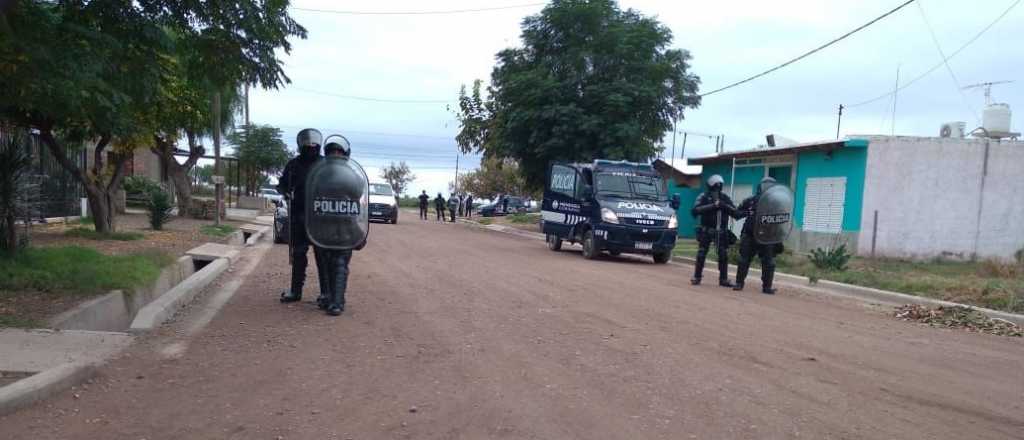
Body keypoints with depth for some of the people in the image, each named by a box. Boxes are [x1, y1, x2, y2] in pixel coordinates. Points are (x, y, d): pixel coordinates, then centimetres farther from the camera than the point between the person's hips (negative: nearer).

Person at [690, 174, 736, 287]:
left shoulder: (725, 198, 7)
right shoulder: (704, 197, -4)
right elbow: (695, 211, -18)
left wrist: (725, 206, -18)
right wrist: (712, 206, -24)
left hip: (721, 232, 3)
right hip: (706, 231, -3)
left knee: (724, 255, 4)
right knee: (701, 254, -1)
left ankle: (723, 279, 13)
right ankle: (697, 277, 9)